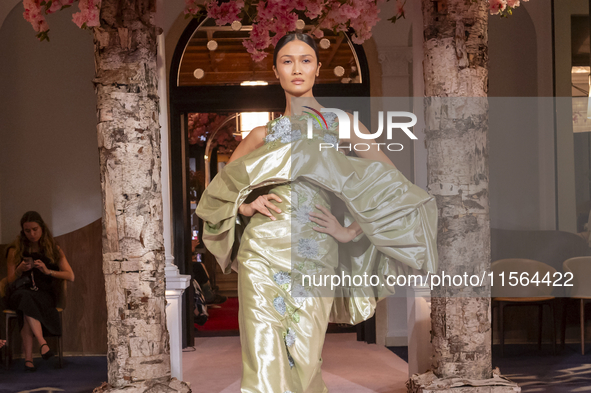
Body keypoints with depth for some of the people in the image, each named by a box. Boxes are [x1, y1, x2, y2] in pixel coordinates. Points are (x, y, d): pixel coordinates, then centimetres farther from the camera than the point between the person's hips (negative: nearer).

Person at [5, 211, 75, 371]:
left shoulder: (54, 249, 8)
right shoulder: (15, 250, 8)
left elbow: (70, 276, 2)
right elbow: (10, 281, 8)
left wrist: (47, 271, -13)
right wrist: (20, 270, -14)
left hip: (44, 293, 0)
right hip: (21, 292, 0)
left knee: (27, 306, -36)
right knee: (25, 298, -38)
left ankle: (28, 358, -41)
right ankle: (43, 343, -47)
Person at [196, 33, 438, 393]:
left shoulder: (339, 123, 8)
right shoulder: (264, 135, 14)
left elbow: (389, 182, 3)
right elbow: (218, 189, 21)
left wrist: (351, 230, -3)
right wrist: (244, 205, 2)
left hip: (316, 259, -1)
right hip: (264, 255, 1)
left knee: (304, 360, 1)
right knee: (266, 362, -3)